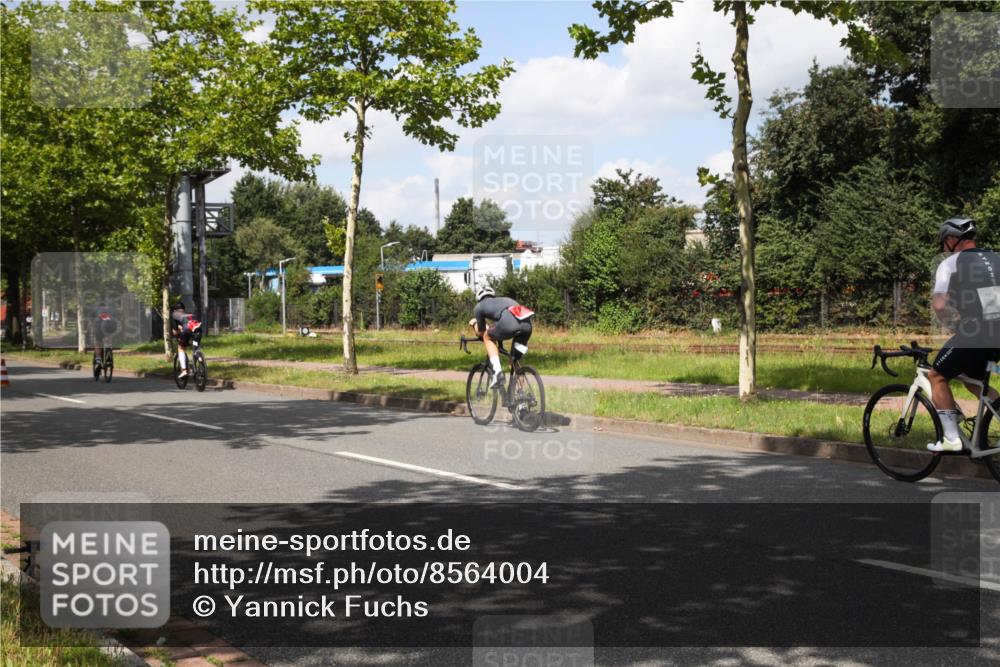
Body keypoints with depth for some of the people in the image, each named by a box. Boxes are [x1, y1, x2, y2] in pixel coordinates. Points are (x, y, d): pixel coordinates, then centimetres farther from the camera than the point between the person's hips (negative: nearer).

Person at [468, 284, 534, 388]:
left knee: (488, 337, 24)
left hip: (508, 323, -5)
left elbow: (481, 333, 36)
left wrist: (474, 324, 57)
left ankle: (497, 372, 7)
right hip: (527, 323, 5)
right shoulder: (505, 299, 41)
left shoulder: (479, 306, 27)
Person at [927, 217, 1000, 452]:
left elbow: (940, 306, -14)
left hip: (973, 335, -7)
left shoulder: (950, 263, -3)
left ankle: (951, 439, 7)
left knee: (937, 377, 12)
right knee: (974, 380, 26)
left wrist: (958, 319, 3)